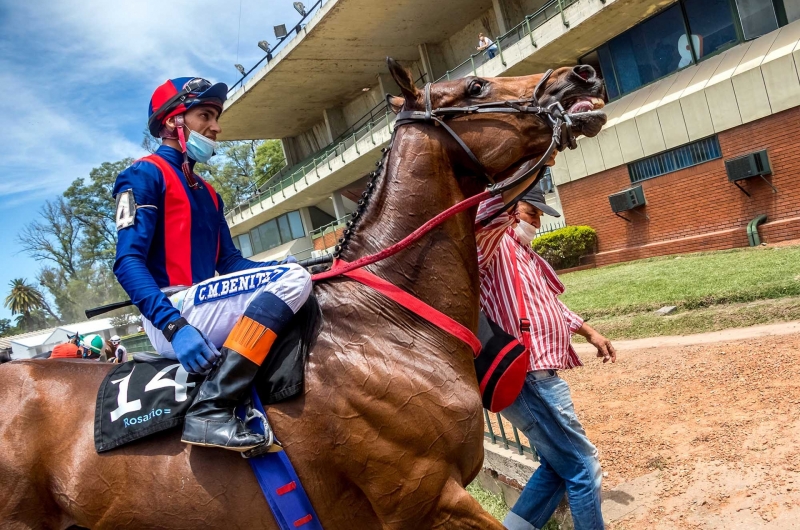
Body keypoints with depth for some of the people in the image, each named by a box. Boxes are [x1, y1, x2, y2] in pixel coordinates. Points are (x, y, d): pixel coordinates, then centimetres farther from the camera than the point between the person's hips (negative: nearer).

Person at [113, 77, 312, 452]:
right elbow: (127, 263, -14)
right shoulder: (146, 175, -2)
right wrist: (175, 326, -27)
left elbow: (229, 261, 17)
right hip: (173, 311, -9)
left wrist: (274, 268, -4)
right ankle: (209, 412, -28)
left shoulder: (207, 193, 23)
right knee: (293, 279, -22)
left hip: (203, 309, 9)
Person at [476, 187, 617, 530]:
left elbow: (548, 300, 29)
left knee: (557, 465, 21)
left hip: (535, 374, 11)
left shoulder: (522, 252, 19)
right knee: (583, 466, 2)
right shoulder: (493, 245, -11)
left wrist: (589, 332, 26)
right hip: (525, 377, -11)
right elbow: (487, 216, -37)